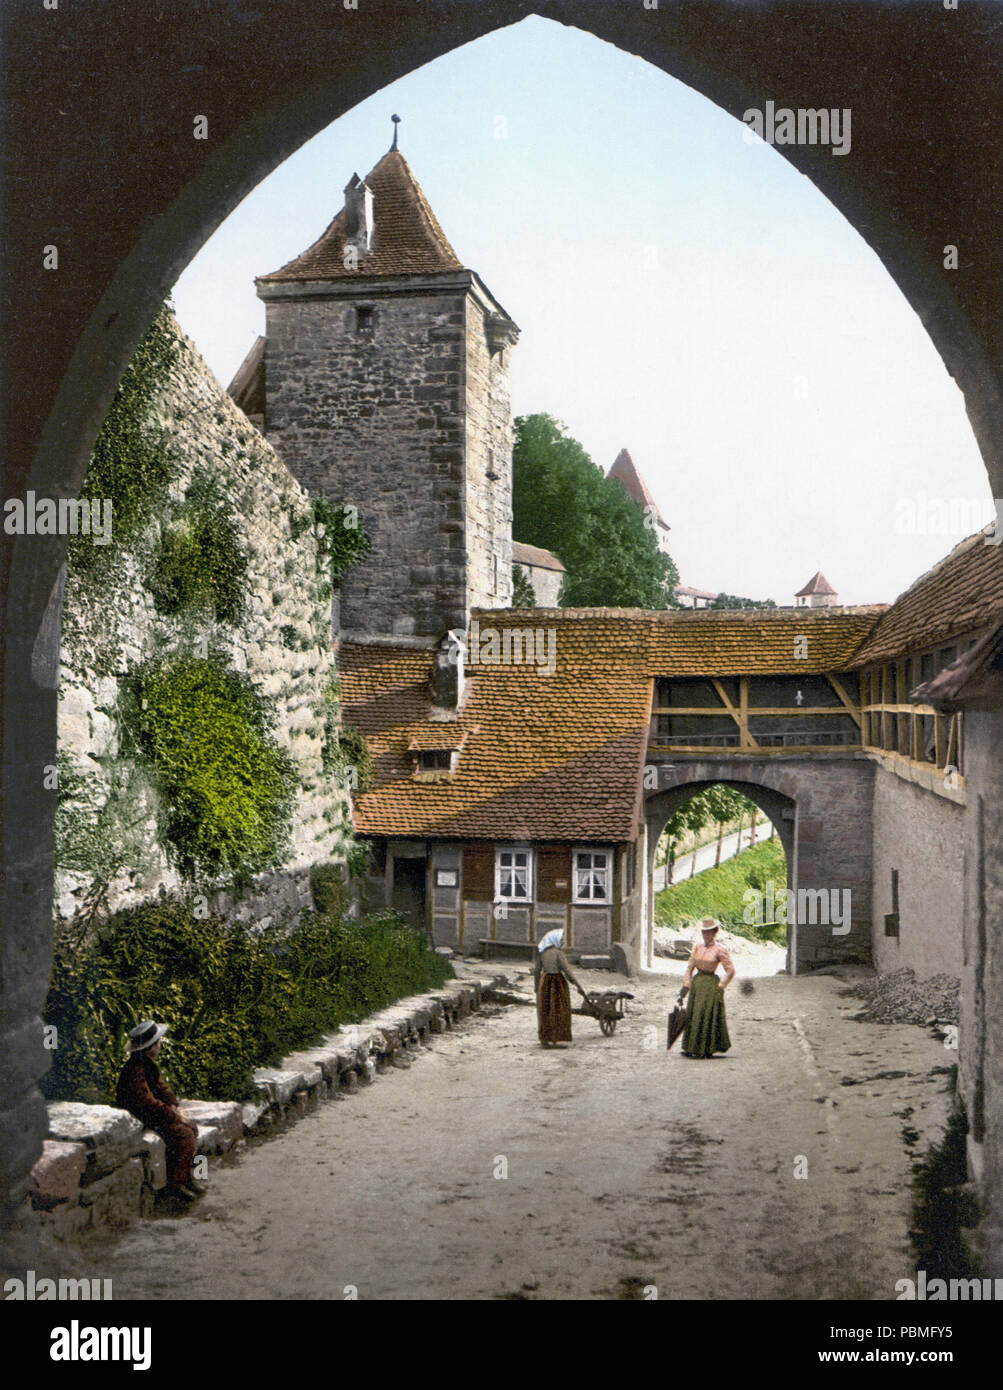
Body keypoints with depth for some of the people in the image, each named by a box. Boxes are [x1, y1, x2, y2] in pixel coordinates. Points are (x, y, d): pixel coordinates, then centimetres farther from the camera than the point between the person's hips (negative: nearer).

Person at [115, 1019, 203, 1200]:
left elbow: (161, 1086, 15)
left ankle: (185, 1177, 10)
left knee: (192, 1129, 3)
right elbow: (148, 1103, -28)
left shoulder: (148, 1063, 5)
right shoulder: (134, 1070, -27)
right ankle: (175, 1182, -8)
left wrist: (175, 1107, 1)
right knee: (182, 1135, -20)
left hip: (152, 1112, 10)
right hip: (138, 1119, -10)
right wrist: (173, 1115, -19)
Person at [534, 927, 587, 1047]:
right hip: (558, 982, -6)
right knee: (558, 1012, 1)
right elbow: (567, 970, -17)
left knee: (545, 1012, 12)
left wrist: (537, 987, 19)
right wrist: (578, 986, -15)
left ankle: (544, 1040, 14)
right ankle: (555, 1041, 0)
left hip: (545, 983, 6)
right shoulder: (558, 952, -13)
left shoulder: (542, 952, 5)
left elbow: (536, 970, 8)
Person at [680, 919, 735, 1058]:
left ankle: (708, 1049, 5)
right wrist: (686, 984, 4)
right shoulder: (698, 946, 8)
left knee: (708, 1016, -5)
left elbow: (730, 971, -7)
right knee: (692, 1015, 7)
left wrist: (720, 988, -8)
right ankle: (692, 1048, 14)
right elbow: (690, 966, 11)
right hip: (697, 983, 6)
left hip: (710, 984, -5)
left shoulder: (719, 950, -7)